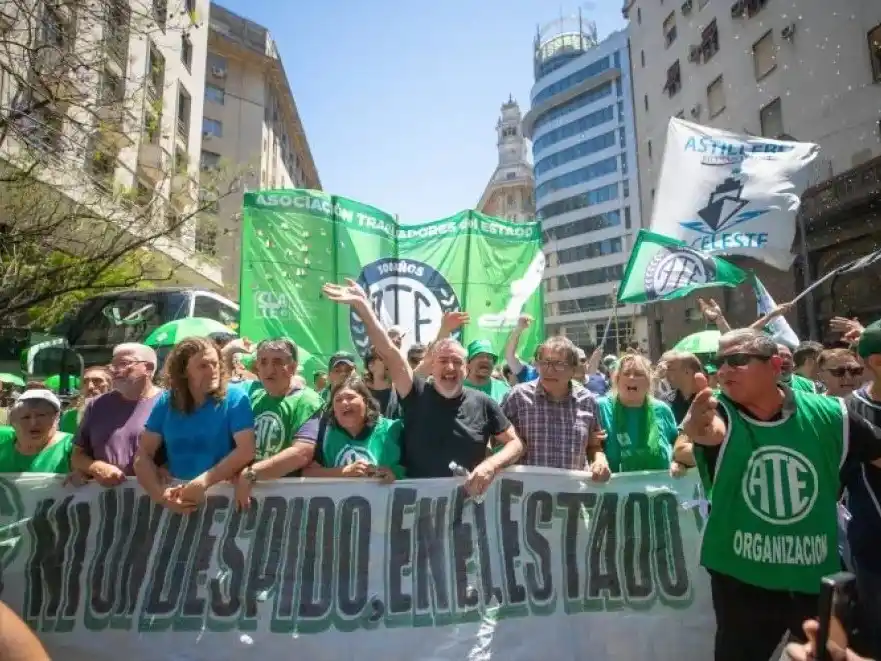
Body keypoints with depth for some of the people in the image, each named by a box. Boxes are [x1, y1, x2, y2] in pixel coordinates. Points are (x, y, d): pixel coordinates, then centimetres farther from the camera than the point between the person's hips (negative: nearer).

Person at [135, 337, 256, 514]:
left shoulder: (235, 398, -5)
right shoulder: (166, 402, 5)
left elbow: (246, 450, -13)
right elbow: (143, 454, 4)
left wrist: (203, 482, -21)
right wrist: (160, 493, -11)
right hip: (177, 497, 3)